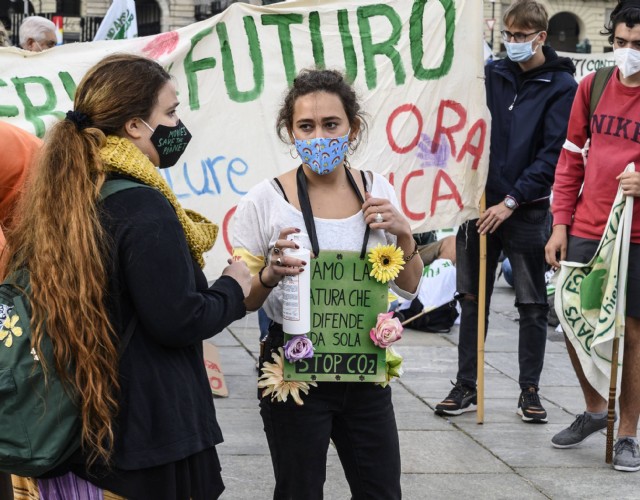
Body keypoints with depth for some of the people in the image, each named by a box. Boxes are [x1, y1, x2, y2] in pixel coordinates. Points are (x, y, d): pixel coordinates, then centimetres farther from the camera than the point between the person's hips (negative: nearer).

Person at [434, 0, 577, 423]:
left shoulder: (561, 86, -5)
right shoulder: (492, 75, 6)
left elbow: (553, 153, -11)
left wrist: (511, 202, -15)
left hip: (527, 210, -3)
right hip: (480, 203, 4)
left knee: (533, 305, 4)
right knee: (472, 300, 7)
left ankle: (530, 390, 14)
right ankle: (466, 387, 15)